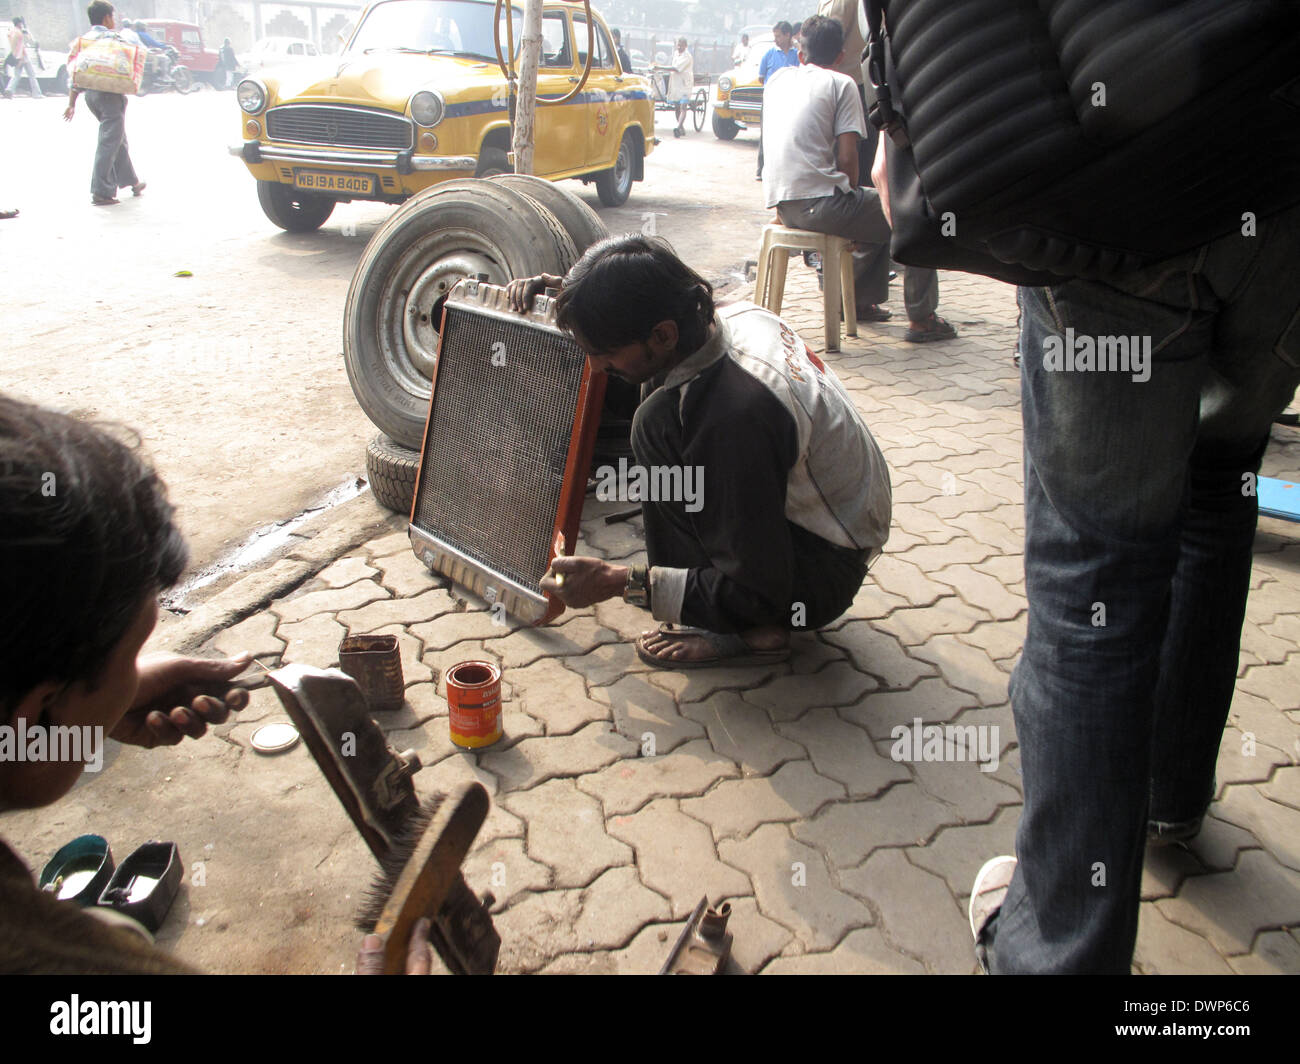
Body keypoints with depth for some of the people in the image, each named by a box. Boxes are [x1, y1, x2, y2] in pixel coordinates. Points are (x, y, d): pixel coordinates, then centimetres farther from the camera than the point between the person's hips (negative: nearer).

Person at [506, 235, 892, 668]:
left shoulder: (734, 413, -35)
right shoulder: (738, 315, -8)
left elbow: (760, 595, -27)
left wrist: (619, 582, -25)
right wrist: (564, 291, 5)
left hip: (825, 580, -9)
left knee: (657, 424, -21)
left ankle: (748, 631, -12)